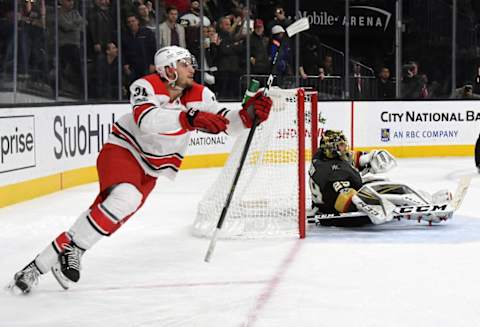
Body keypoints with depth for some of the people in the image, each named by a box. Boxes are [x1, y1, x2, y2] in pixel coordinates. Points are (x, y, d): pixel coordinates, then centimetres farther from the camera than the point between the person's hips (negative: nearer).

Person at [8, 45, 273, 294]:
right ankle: (73, 250, -22)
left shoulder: (199, 95, -2)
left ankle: (40, 265, 1)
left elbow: (226, 123, -3)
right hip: (122, 150, -6)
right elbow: (146, 120, -38)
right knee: (126, 197, -33)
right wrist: (189, 118, -48)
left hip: (149, 170, 6)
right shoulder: (147, 86, -18)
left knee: (108, 217, -4)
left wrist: (248, 114, -24)